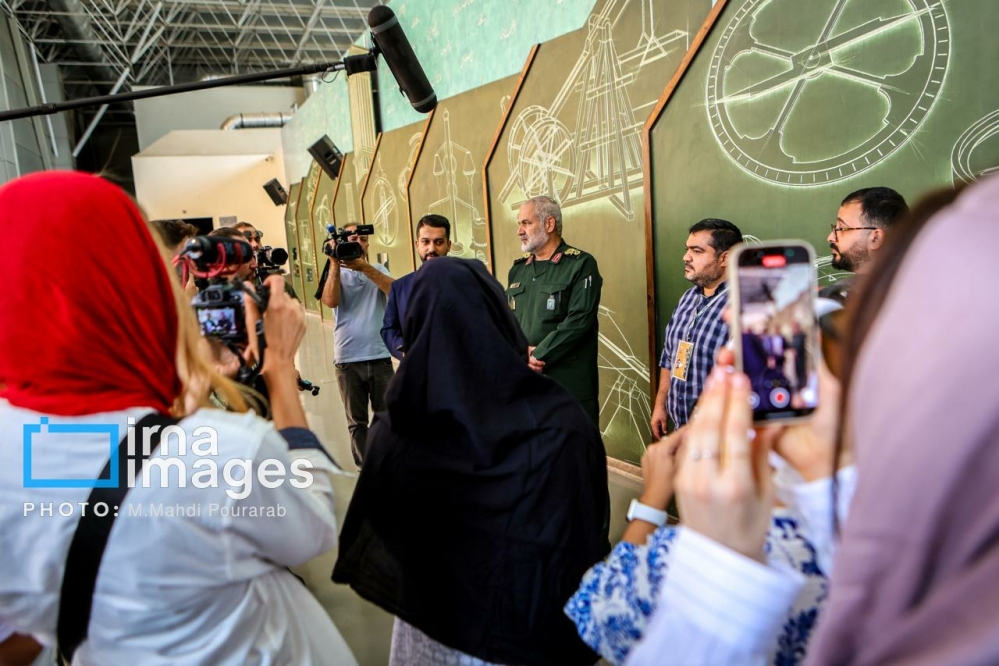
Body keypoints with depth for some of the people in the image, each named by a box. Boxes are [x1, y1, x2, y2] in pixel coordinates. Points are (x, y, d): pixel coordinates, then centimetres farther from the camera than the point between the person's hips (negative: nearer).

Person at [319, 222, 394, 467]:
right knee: (357, 421, 8)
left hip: (380, 357, 1)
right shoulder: (336, 272, 6)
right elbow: (330, 301, -14)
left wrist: (364, 267, -21)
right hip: (348, 360, -1)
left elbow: (394, 290, -11)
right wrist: (335, 263, -14)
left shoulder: (378, 270, 10)